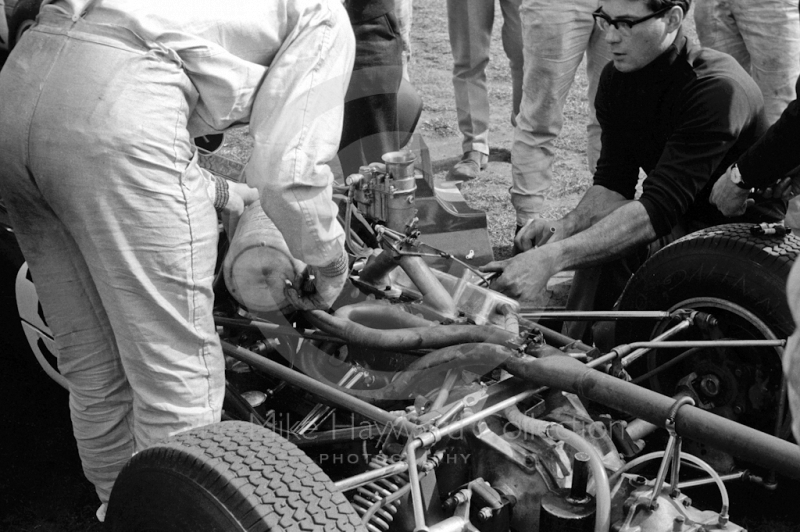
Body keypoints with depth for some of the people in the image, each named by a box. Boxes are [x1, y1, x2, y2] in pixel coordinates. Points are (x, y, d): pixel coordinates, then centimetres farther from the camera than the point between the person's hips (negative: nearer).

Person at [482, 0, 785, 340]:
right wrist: (564, 227, -26)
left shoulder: (716, 88, -27)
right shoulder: (616, 79, -3)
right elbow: (613, 183, -4)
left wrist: (552, 258, -43)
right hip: (680, 225, 6)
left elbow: (659, 209, -35)